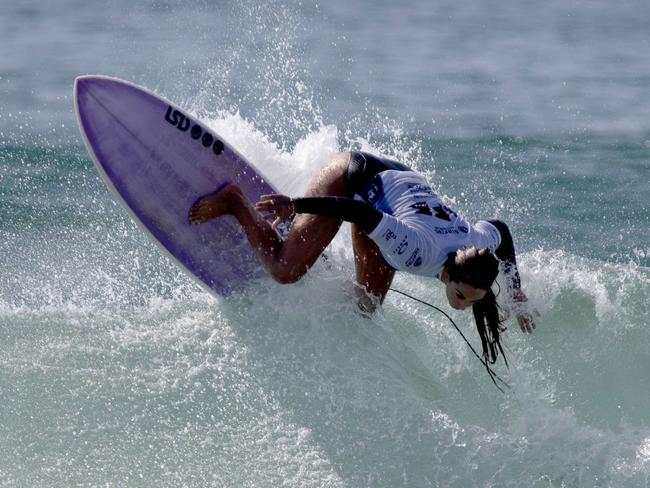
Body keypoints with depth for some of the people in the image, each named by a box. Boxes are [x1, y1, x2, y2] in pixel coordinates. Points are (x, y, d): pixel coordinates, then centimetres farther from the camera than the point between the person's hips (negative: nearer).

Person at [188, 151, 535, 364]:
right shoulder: (420, 251, -42)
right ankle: (234, 202, 7)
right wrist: (294, 205, -37)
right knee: (285, 270, -15)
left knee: (367, 306, 8)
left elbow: (501, 229, 1)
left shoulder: (483, 243, -23)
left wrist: (517, 297, 8)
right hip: (354, 178, -7)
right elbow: (359, 213, -40)